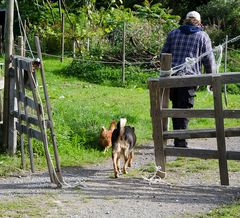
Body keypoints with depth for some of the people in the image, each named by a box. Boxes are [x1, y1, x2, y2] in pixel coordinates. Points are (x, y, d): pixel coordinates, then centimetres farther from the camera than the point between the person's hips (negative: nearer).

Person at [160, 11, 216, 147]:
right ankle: (180, 141, -10)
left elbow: (163, 54, 17)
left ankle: (177, 136, 18)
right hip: (190, 75, -3)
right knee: (184, 108, -3)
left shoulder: (173, 33, 16)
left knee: (176, 107, 15)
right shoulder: (203, 36, 7)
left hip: (172, 75, 3)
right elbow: (209, 60, 5)